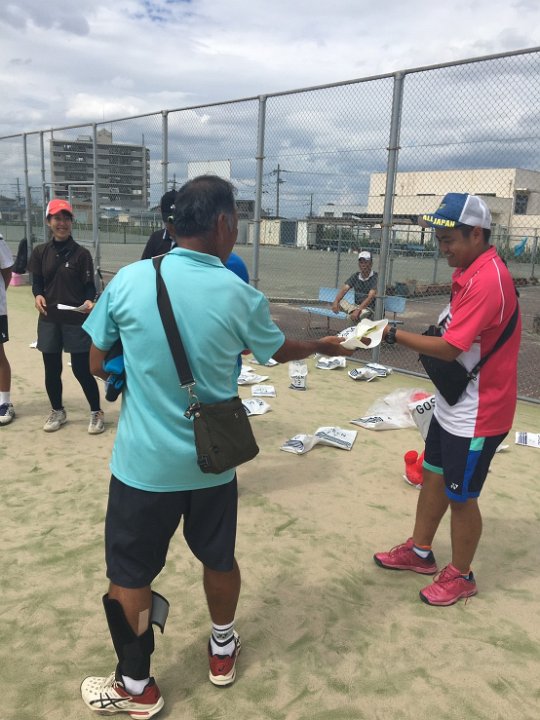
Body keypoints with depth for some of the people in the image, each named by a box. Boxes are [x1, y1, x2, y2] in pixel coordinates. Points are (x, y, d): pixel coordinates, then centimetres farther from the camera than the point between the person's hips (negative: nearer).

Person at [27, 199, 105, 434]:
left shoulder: (81, 253, -4)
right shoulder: (40, 252, 4)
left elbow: (89, 286, -4)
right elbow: (37, 282, 7)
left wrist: (89, 301, -25)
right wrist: (38, 295, -15)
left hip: (76, 320, -3)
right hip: (48, 320, 3)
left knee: (81, 369, 0)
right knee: (51, 369, 12)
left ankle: (96, 412, 19)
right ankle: (57, 411, 33)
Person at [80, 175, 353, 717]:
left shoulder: (128, 280, -11)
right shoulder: (240, 296, -10)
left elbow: (98, 363, -1)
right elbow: (279, 351, 9)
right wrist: (324, 346, 28)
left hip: (143, 462, -1)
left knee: (130, 573, 16)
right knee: (219, 558, 23)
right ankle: (223, 652, 46)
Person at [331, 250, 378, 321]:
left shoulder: (375, 277, -11)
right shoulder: (355, 276, 6)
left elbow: (370, 297, -23)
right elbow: (344, 289, -7)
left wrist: (358, 310, -37)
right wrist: (336, 301, -27)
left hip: (369, 309, -7)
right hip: (356, 306, 7)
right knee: (339, 301, -9)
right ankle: (353, 311, -23)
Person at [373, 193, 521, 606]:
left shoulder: (488, 280, -26)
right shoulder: (469, 272, 5)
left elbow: (449, 348, -28)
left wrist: (395, 334, -20)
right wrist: (431, 343, 1)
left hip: (476, 414, -9)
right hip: (451, 404, 9)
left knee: (461, 496, 7)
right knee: (434, 476, 20)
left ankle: (461, 576, 29)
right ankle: (420, 552, 39)